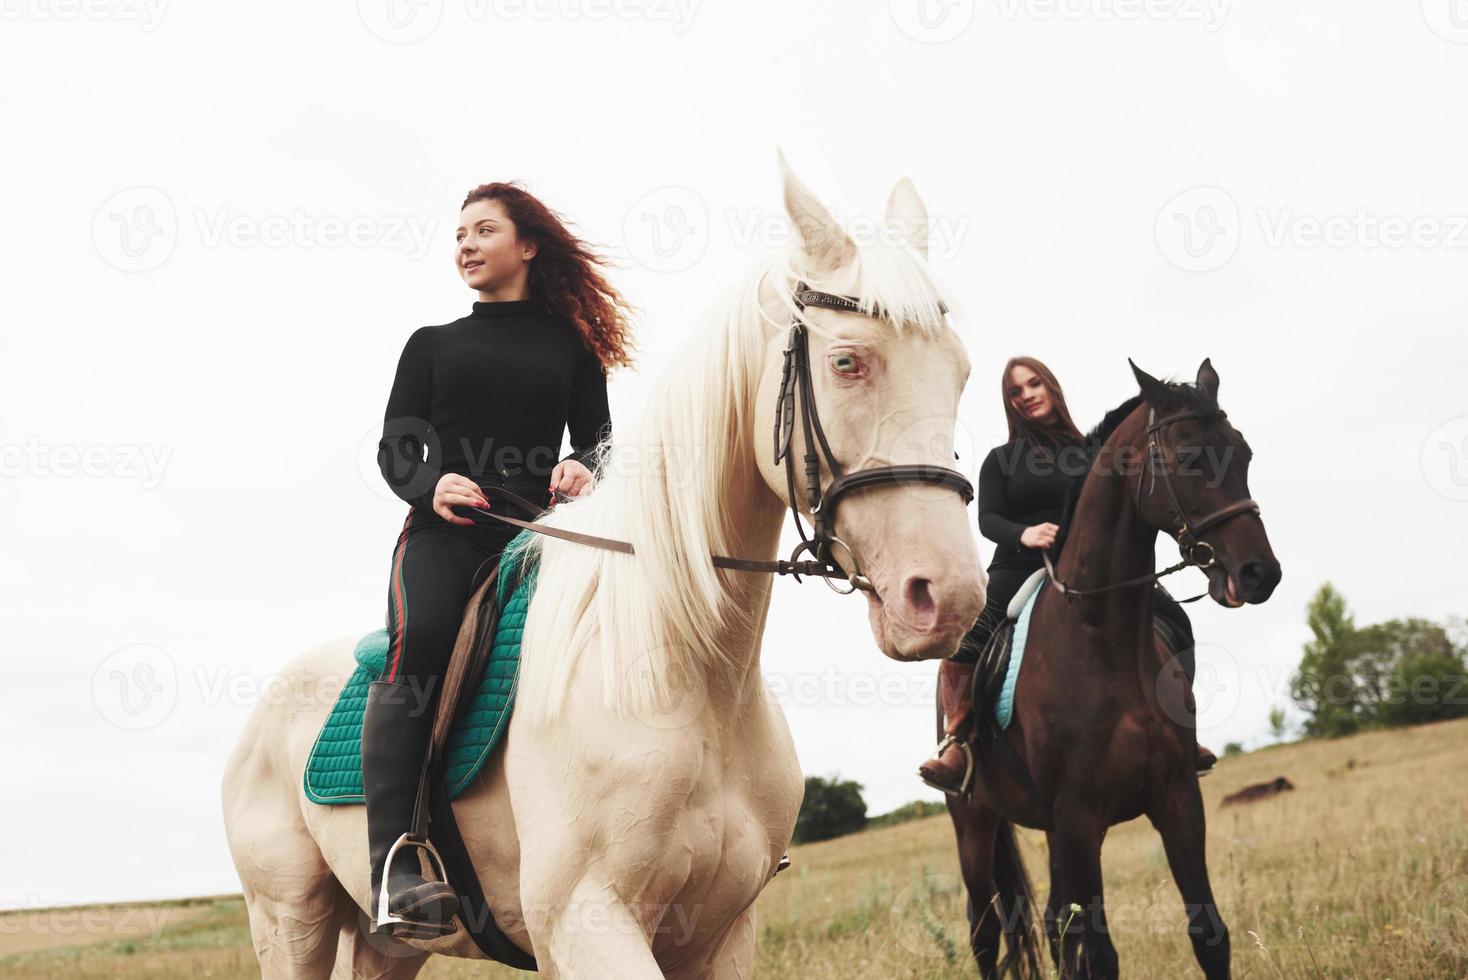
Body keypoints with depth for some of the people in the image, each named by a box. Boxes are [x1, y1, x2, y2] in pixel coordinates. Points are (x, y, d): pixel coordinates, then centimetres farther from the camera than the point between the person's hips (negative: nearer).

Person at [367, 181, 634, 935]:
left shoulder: (569, 345, 21)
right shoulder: (432, 344, 21)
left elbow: (599, 438, 16)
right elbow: (393, 448, 14)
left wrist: (583, 467, -9)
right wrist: (431, 484, -10)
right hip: (445, 530, -1)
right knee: (418, 643, -32)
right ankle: (396, 866, -38)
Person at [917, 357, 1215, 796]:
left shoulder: (1090, 453, 14)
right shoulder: (1001, 459, 10)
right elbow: (988, 519, -2)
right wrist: (1023, 534, -24)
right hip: (1019, 571, -2)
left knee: (1175, 622, -13)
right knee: (961, 639, -30)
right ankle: (958, 742, -21)